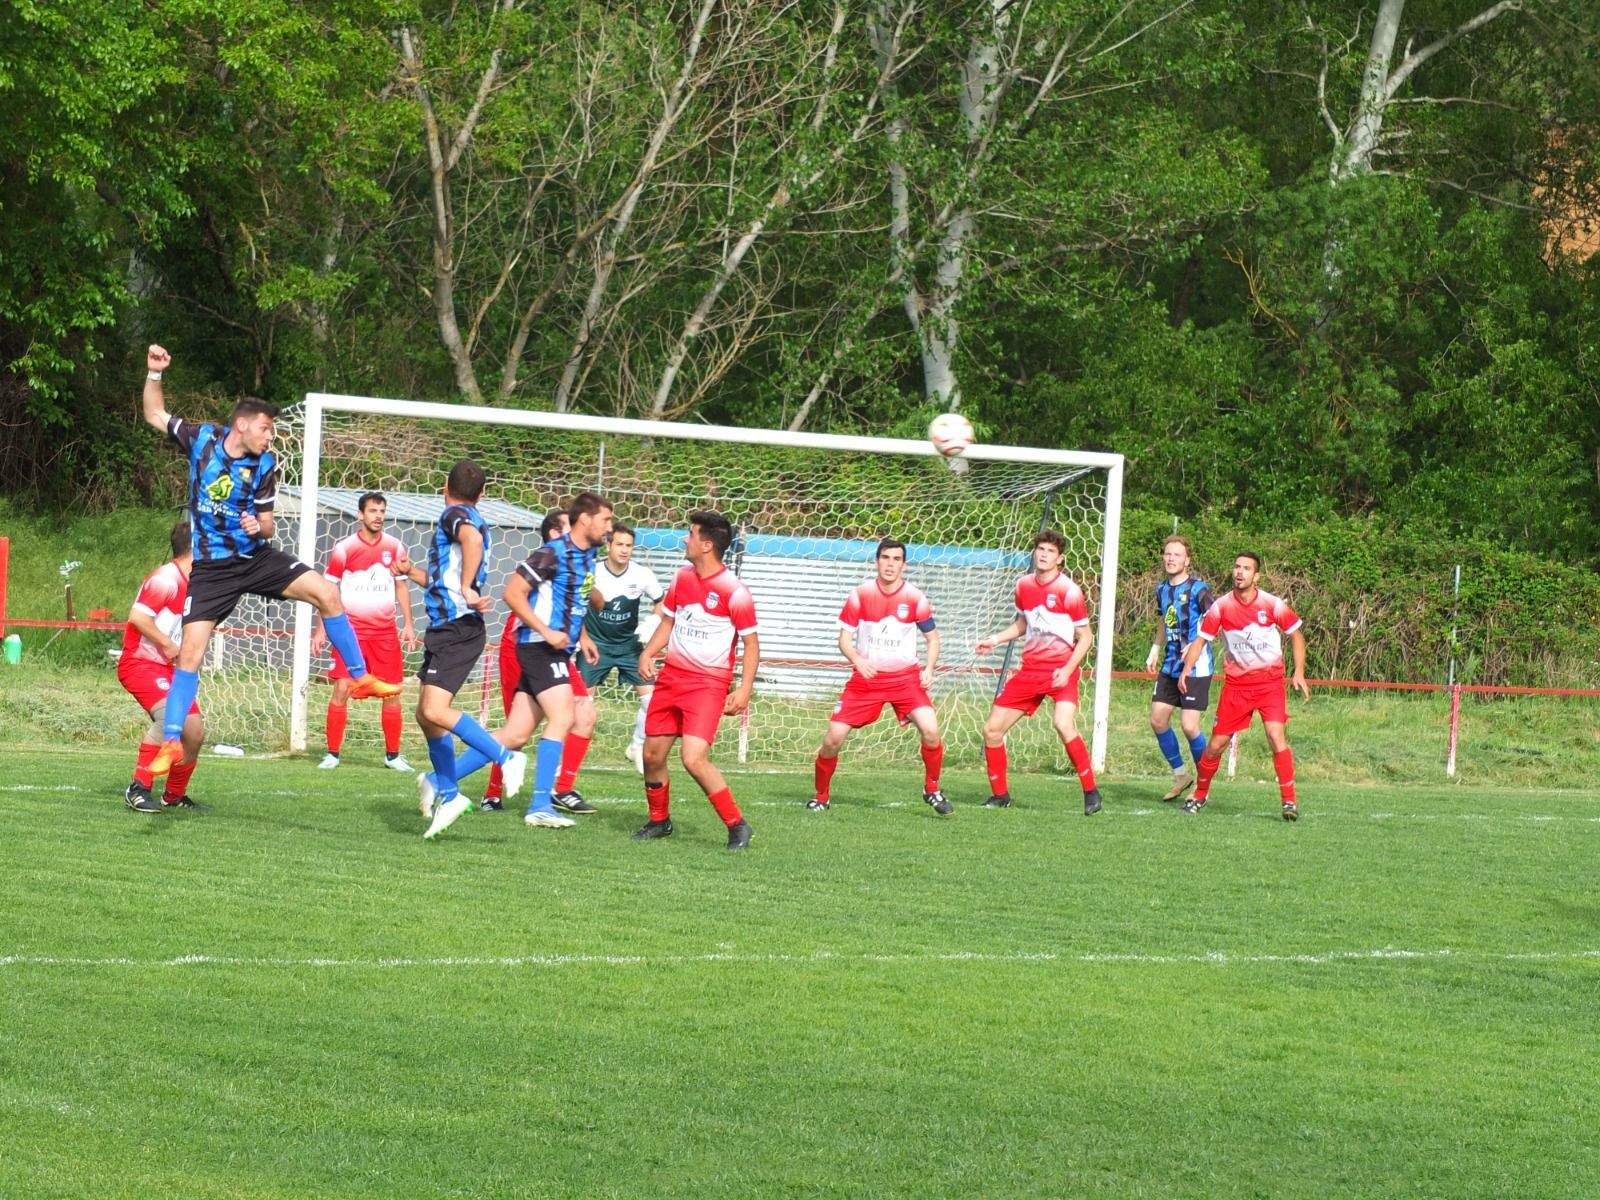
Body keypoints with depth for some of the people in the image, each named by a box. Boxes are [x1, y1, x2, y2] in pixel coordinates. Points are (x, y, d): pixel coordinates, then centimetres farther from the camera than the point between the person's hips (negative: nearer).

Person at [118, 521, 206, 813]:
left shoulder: (191, 583, 15)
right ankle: (139, 789, -27)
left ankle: (175, 795, 26)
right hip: (139, 663, -10)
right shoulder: (167, 578, -16)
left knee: (194, 731, 5)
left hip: (167, 667, 10)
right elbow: (137, 616, -24)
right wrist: (167, 644, -21)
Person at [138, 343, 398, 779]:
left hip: (256, 557, 2)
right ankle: (170, 742, -4)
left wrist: (259, 526, -20)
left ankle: (361, 678, 1)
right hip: (212, 569, -2)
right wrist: (154, 374, -5)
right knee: (190, 653, -10)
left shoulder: (264, 465, -3)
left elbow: (267, 525, 4)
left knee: (326, 593, -12)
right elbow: (154, 415, 8)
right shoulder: (202, 438, -6)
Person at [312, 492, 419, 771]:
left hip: (385, 630, 3)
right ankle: (332, 754, -3)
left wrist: (408, 625, 8)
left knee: (392, 692, 1)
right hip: (350, 628, -3)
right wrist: (321, 630, -2)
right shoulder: (345, 547, -3)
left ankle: (392, 755, 12)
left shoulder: (394, 547, 6)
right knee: (342, 688, -10)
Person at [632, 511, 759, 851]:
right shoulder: (682, 578, 7)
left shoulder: (733, 591, -13)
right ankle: (659, 820, 29)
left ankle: (737, 826, -9)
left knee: (694, 758, -20)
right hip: (671, 678, 7)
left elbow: (751, 643, -8)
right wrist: (648, 654, 3)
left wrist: (745, 689, -15)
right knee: (652, 755, 7)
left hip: (709, 683, -7)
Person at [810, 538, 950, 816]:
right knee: (833, 738, -9)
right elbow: (844, 638, 2)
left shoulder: (915, 598, -3)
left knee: (931, 732, -21)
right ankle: (821, 796, 13)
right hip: (866, 677, 0)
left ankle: (932, 790, 3)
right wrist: (857, 660, -19)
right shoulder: (860, 595, -3)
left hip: (906, 677, 0)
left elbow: (932, 637, 8)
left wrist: (929, 669, -9)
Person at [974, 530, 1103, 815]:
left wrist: (1067, 671, -17)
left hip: (1061, 671, -6)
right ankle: (1000, 795, 20)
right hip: (1030, 670, 6)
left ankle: (1091, 792, -17)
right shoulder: (1024, 585, 7)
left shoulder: (1069, 591, -11)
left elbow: (1086, 636, -7)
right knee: (992, 729, 3)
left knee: (1064, 725, -30)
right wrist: (996, 639, 10)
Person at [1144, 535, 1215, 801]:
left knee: (1189, 726, -10)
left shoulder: (1198, 589, -12)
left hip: (1196, 667, -8)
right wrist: (1154, 652, 17)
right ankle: (1180, 775, 21)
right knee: (1157, 719, 4)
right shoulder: (1162, 590, 11)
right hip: (1170, 666, 8)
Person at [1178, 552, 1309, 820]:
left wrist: (1299, 672, -3)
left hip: (1270, 680, -2)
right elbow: (1201, 639, 5)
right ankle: (1200, 795, 23)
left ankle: (1290, 801, -14)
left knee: (1276, 735, -20)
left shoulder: (1272, 604, -7)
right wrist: (1187, 668, -10)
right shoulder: (1222, 606, -4)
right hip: (1236, 683, 2)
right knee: (1217, 743, 1)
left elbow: (1296, 635, 6)